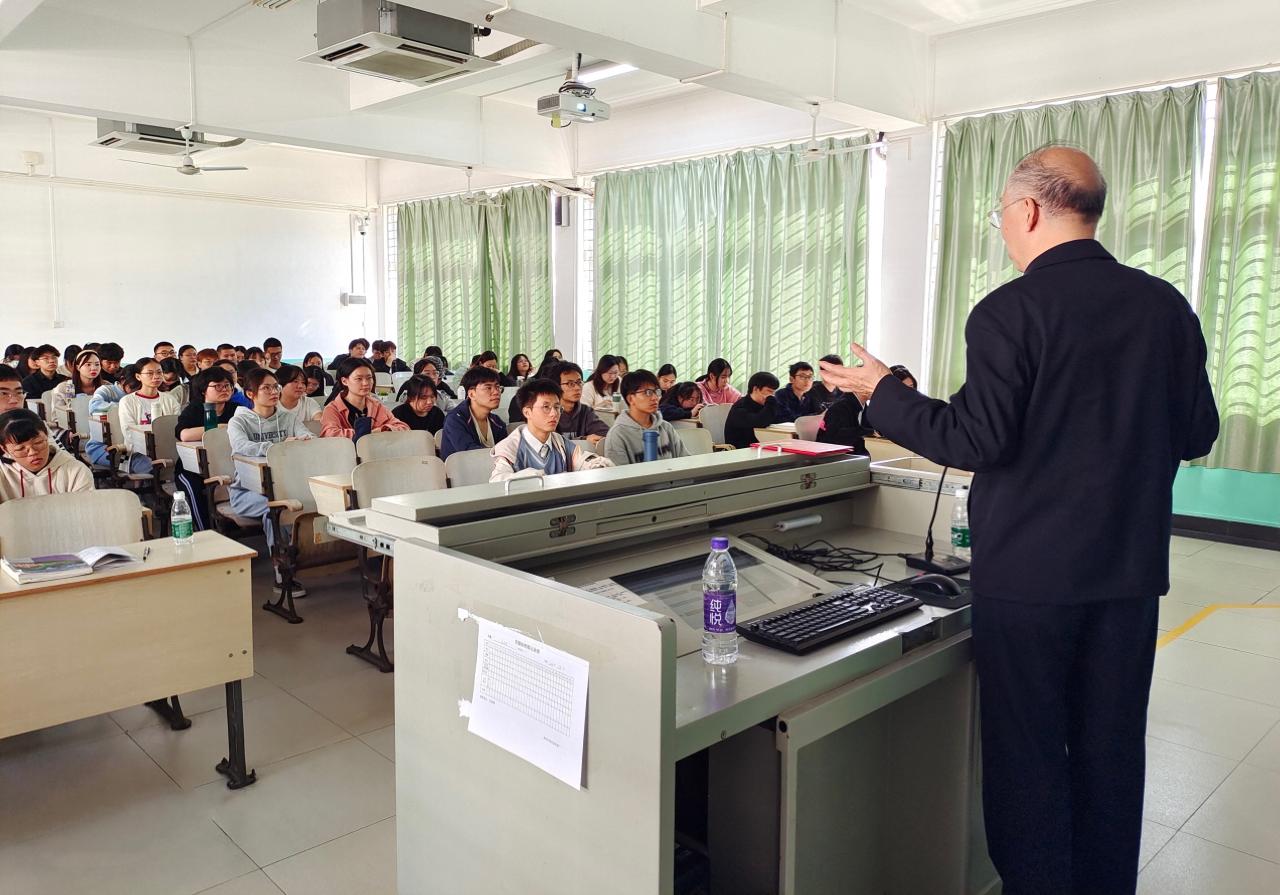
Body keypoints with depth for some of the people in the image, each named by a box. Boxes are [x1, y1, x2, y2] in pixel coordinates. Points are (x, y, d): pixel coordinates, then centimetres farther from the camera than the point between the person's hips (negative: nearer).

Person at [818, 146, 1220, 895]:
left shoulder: (1010, 311, -15)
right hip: (1130, 566, 6)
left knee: (1028, 749, 9)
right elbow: (1196, 434, 6)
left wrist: (882, 395, -6)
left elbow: (978, 440, -18)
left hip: (1030, 571, -5)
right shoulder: (1166, 305, 2)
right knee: (1112, 748, 17)